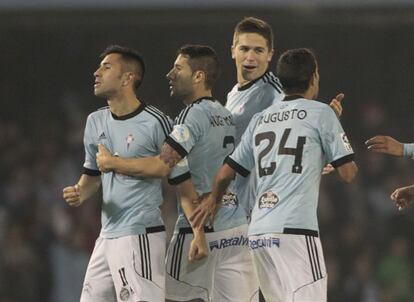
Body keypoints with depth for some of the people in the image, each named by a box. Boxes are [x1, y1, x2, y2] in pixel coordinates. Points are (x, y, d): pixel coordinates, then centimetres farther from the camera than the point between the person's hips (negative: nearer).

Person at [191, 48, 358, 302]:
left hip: (258, 232, 7)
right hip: (294, 228, -6)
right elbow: (348, 173, 3)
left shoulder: (260, 119, 18)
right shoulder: (320, 113, 2)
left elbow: (226, 173, 21)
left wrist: (213, 200, 42)